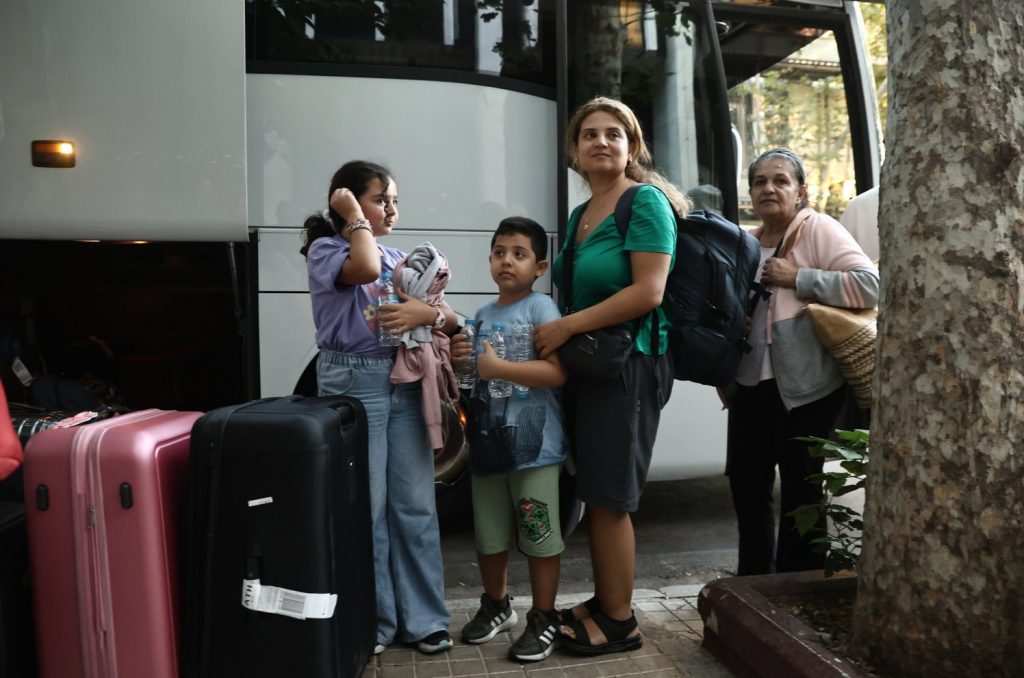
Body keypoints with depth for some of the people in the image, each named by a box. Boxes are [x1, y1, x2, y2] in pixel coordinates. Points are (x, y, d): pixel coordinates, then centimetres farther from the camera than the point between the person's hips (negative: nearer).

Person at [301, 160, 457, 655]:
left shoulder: (400, 257, 15)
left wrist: (428, 313, -15)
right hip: (353, 382, -5)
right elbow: (366, 268, -24)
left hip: (405, 382, 5)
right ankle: (371, 620, 17)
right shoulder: (324, 249, 0)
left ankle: (423, 618, 16)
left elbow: (451, 320, 8)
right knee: (365, 504, 2)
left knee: (415, 504, 5)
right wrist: (354, 218, -8)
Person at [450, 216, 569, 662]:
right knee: (488, 534, 18)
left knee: (539, 536, 3)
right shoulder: (482, 314, 12)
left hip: (533, 444, -7)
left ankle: (544, 619, 20)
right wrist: (461, 359, 0)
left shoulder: (541, 308, -9)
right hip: (487, 441, 7)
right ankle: (496, 605, 38)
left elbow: (557, 373, -20)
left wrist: (497, 367, -23)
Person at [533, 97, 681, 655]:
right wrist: (556, 338, 10)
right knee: (594, 493, 14)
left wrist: (567, 327, -17)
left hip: (629, 364, -8)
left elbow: (648, 292, -20)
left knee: (608, 499, -2)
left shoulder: (646, 201, -9)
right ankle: (604, 603, 29)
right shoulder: (579, 216, 16)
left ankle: (619, 623, 14)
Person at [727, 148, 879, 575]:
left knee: (800, 490, 6)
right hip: (752, 383, 8)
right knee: (745, 481, 15)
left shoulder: (819, 229, -10)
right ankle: (752, 577, 33)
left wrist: (797, 278, -21)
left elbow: (868, 285, -23)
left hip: (804, 386, -7)